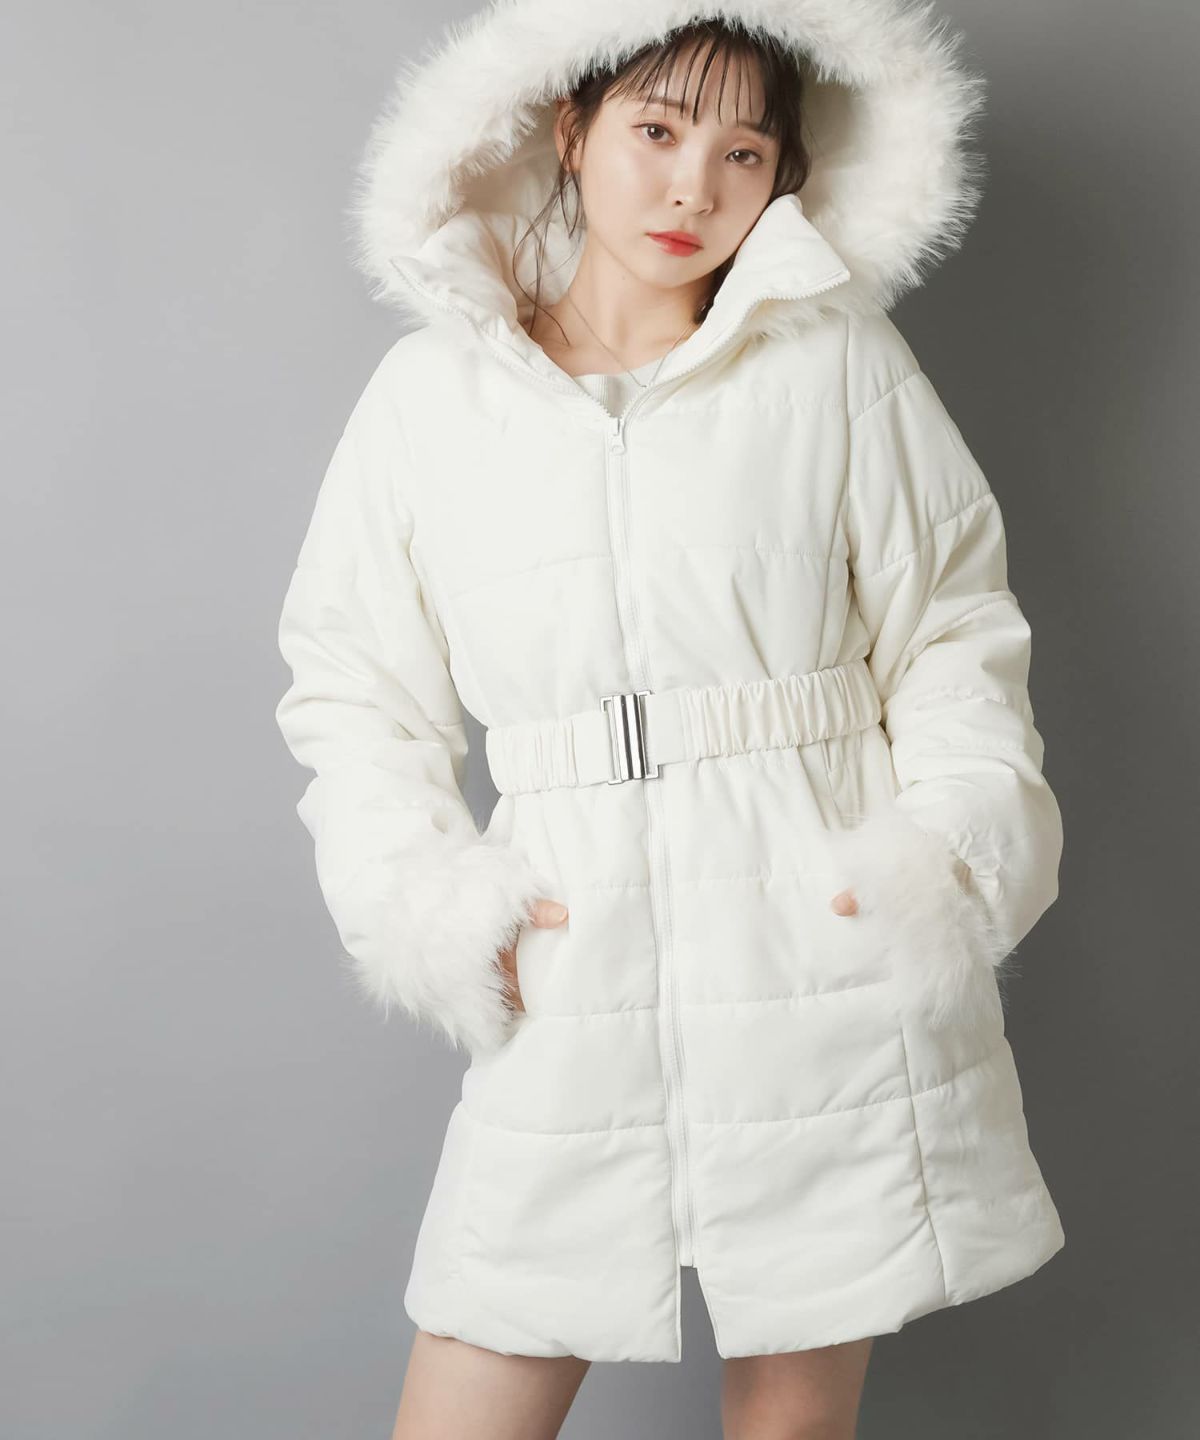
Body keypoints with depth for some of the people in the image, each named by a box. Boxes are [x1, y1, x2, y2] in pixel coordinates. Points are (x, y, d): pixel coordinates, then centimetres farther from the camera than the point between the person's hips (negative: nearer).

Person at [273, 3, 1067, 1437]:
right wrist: (426, 892, -5)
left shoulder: (841, 362, 3)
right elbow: (353, 687, 9)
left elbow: (954, 632, 6)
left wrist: (956, 851, -8)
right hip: (572, 985, 1)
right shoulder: (431, 393, 5)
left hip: (825, 970, 0)